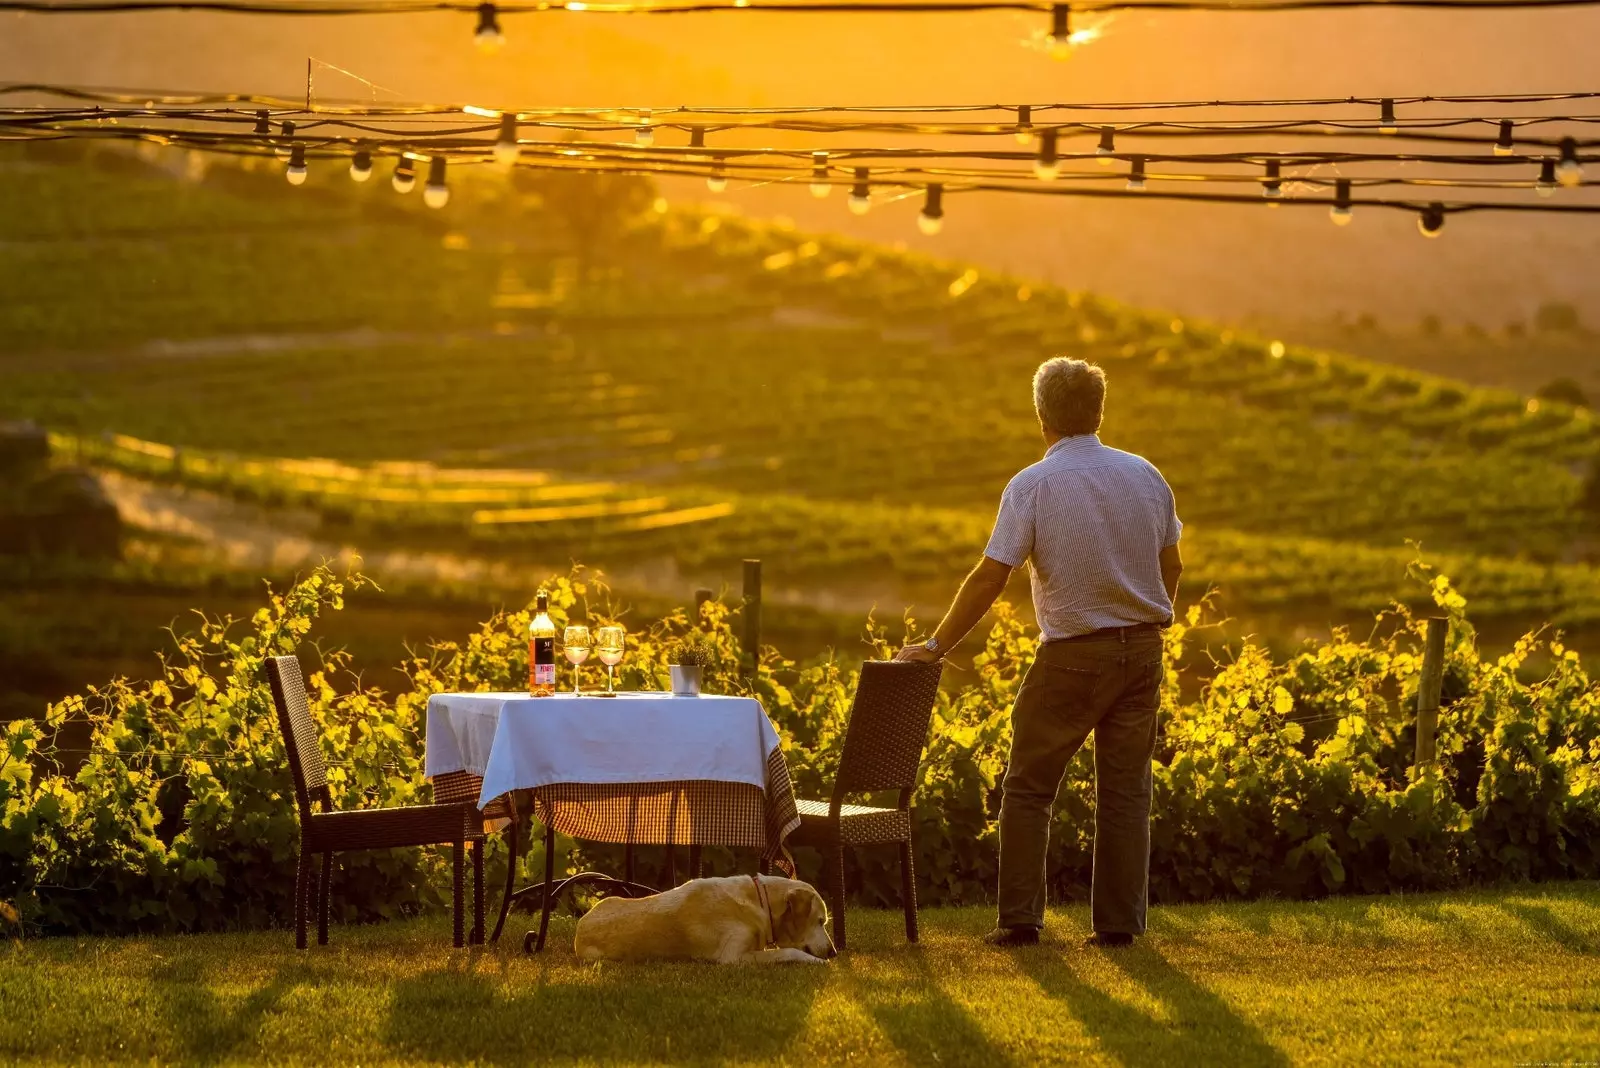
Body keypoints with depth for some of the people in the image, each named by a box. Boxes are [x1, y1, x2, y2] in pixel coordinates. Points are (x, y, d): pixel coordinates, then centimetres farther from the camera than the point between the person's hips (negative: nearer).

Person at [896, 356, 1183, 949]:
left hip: (1073, 656, -4)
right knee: (1125, 788, 9)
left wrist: (936, 646, -7)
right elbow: (1171, 566, 10)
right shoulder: (1145, 475, 2)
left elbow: (990, 577, -14)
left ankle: (1020, 918, 5)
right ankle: (1119, 920, 8)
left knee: (1029, 786, 7)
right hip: (1142, 651, 4)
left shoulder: (1032, 486, -12)